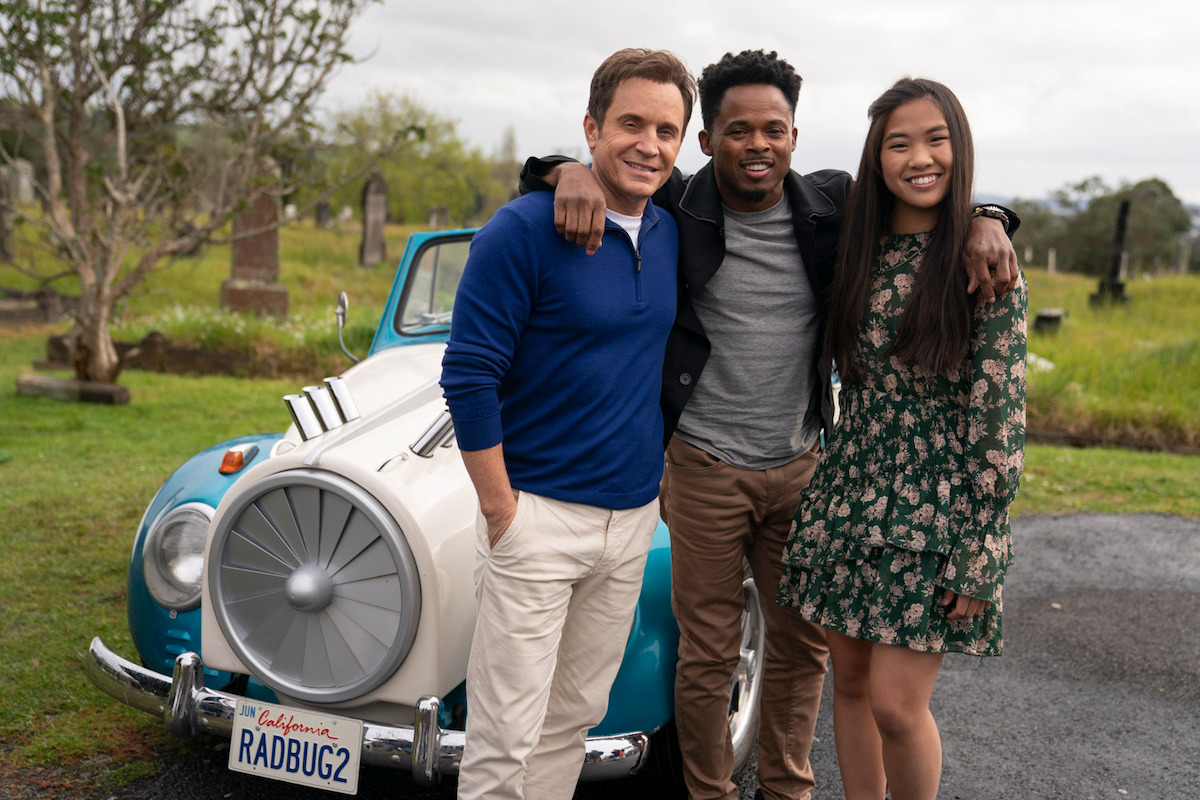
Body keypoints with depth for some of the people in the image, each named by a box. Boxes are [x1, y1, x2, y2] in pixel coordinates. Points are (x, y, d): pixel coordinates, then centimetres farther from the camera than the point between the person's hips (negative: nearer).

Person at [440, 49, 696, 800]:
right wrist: (500, 508, -13)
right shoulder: (525, 230, -13)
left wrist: (665, 476, 14)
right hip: (538, 515, -6)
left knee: (574, 717, 16)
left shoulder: (670, 236, 8)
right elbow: (468, 374, -14)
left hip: (634, 518, 6)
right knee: (507, 740, 0)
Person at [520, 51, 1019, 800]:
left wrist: (983, 221, -14)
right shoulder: (676, 208, -10)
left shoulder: (832, 204, -3)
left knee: (804, 642, 16)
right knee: (708, 653, 7)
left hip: (801, 466, 4)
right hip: (705, 467, -3)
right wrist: (575, 173, -31)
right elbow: (542, 172, -6)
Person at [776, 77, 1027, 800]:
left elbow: (1001, 421, -10)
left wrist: (978, 560, -12)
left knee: (896, 705, -4)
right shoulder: (857, 251, 6)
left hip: (939, 507, -5)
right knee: (851, 681, 12)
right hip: (851, 491, 5)